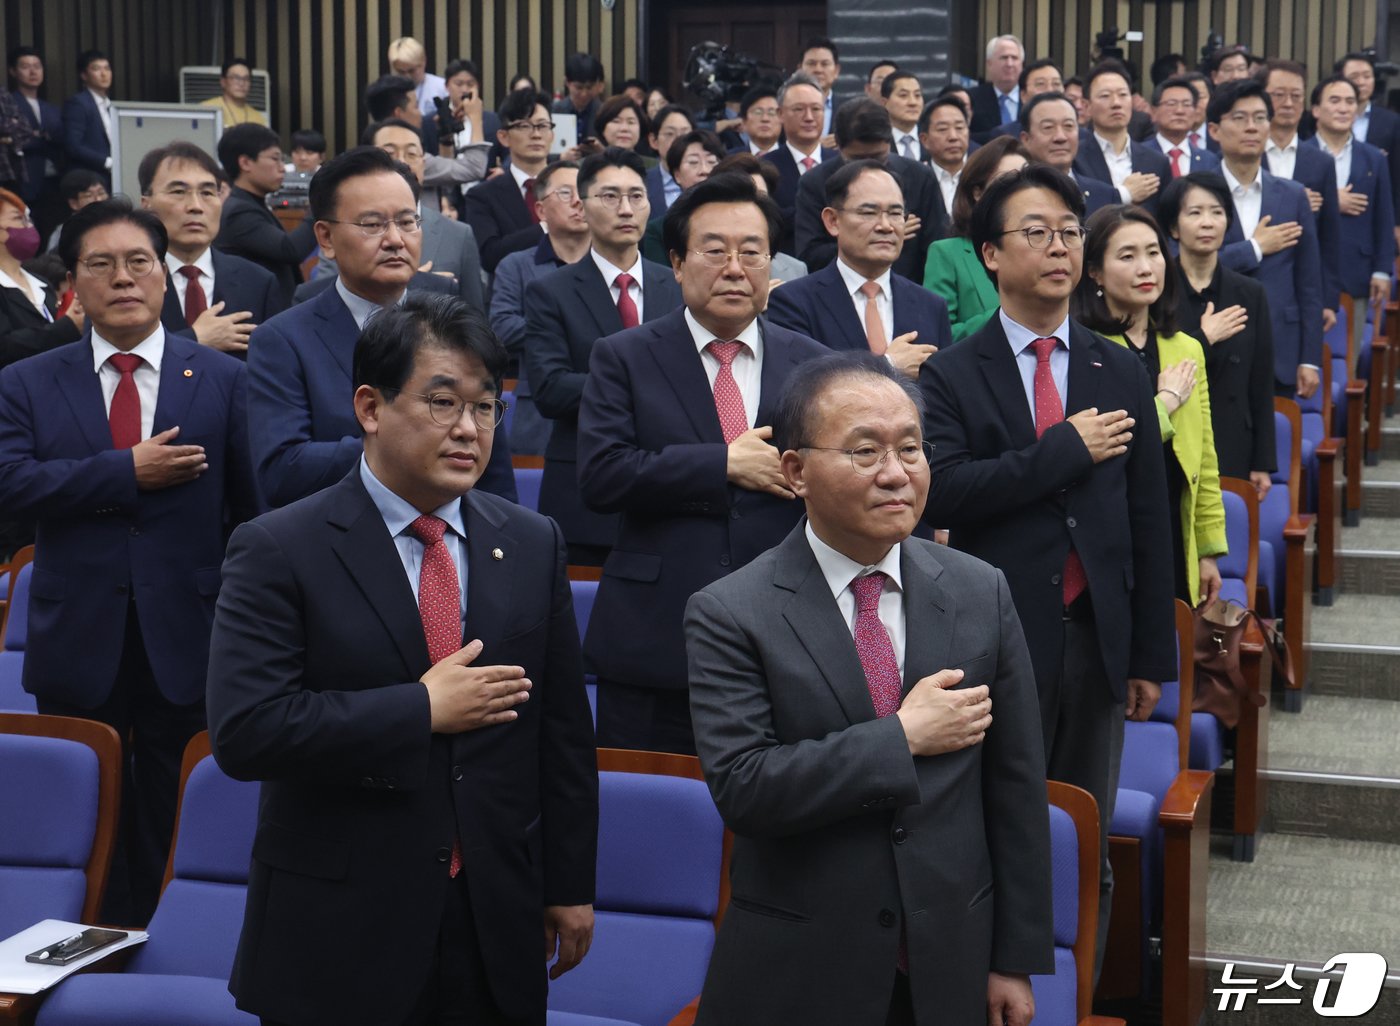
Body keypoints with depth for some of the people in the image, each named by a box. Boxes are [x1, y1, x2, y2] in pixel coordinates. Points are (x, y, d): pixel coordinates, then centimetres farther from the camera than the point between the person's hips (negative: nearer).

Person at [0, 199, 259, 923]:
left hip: (187, 646, -1)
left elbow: (249, 507, 5)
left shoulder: (222, 381, 4)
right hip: (79, 649, 1)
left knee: (177, 834, 6)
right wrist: (129, 471, -16)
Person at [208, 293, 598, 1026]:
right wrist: (424, 710, -17)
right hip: (341, 936, -3)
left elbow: (563, 731, 9)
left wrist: (570, 885, 9)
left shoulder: (531, 544, 6)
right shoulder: (279, 551, -8)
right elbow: (242, 731, -19)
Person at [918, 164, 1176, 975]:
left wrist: (1152, 656, 6)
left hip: (1096, 639, 3)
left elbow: (1149, 522, 8)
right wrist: (1067, 447, -17)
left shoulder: (1123, 374, 8)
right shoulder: (953, 376, -2)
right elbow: (941, 493, -18)